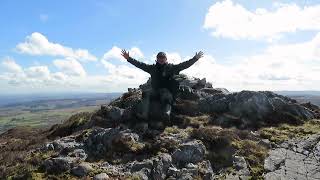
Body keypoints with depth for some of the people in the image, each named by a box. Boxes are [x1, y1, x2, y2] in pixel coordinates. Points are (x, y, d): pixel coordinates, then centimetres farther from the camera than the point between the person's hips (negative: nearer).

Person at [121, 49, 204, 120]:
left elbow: (184, 65, -2)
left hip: (167, 90, -2)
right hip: (155, 90, 3)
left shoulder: (171, 67, 5)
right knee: (145, 93, -21)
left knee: (166, 98, -31)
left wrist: (195, 58, -12)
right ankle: (144, 114, -25)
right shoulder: (153, 68, 13)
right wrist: (128, 58, 7)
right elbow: (140, 64, 11)